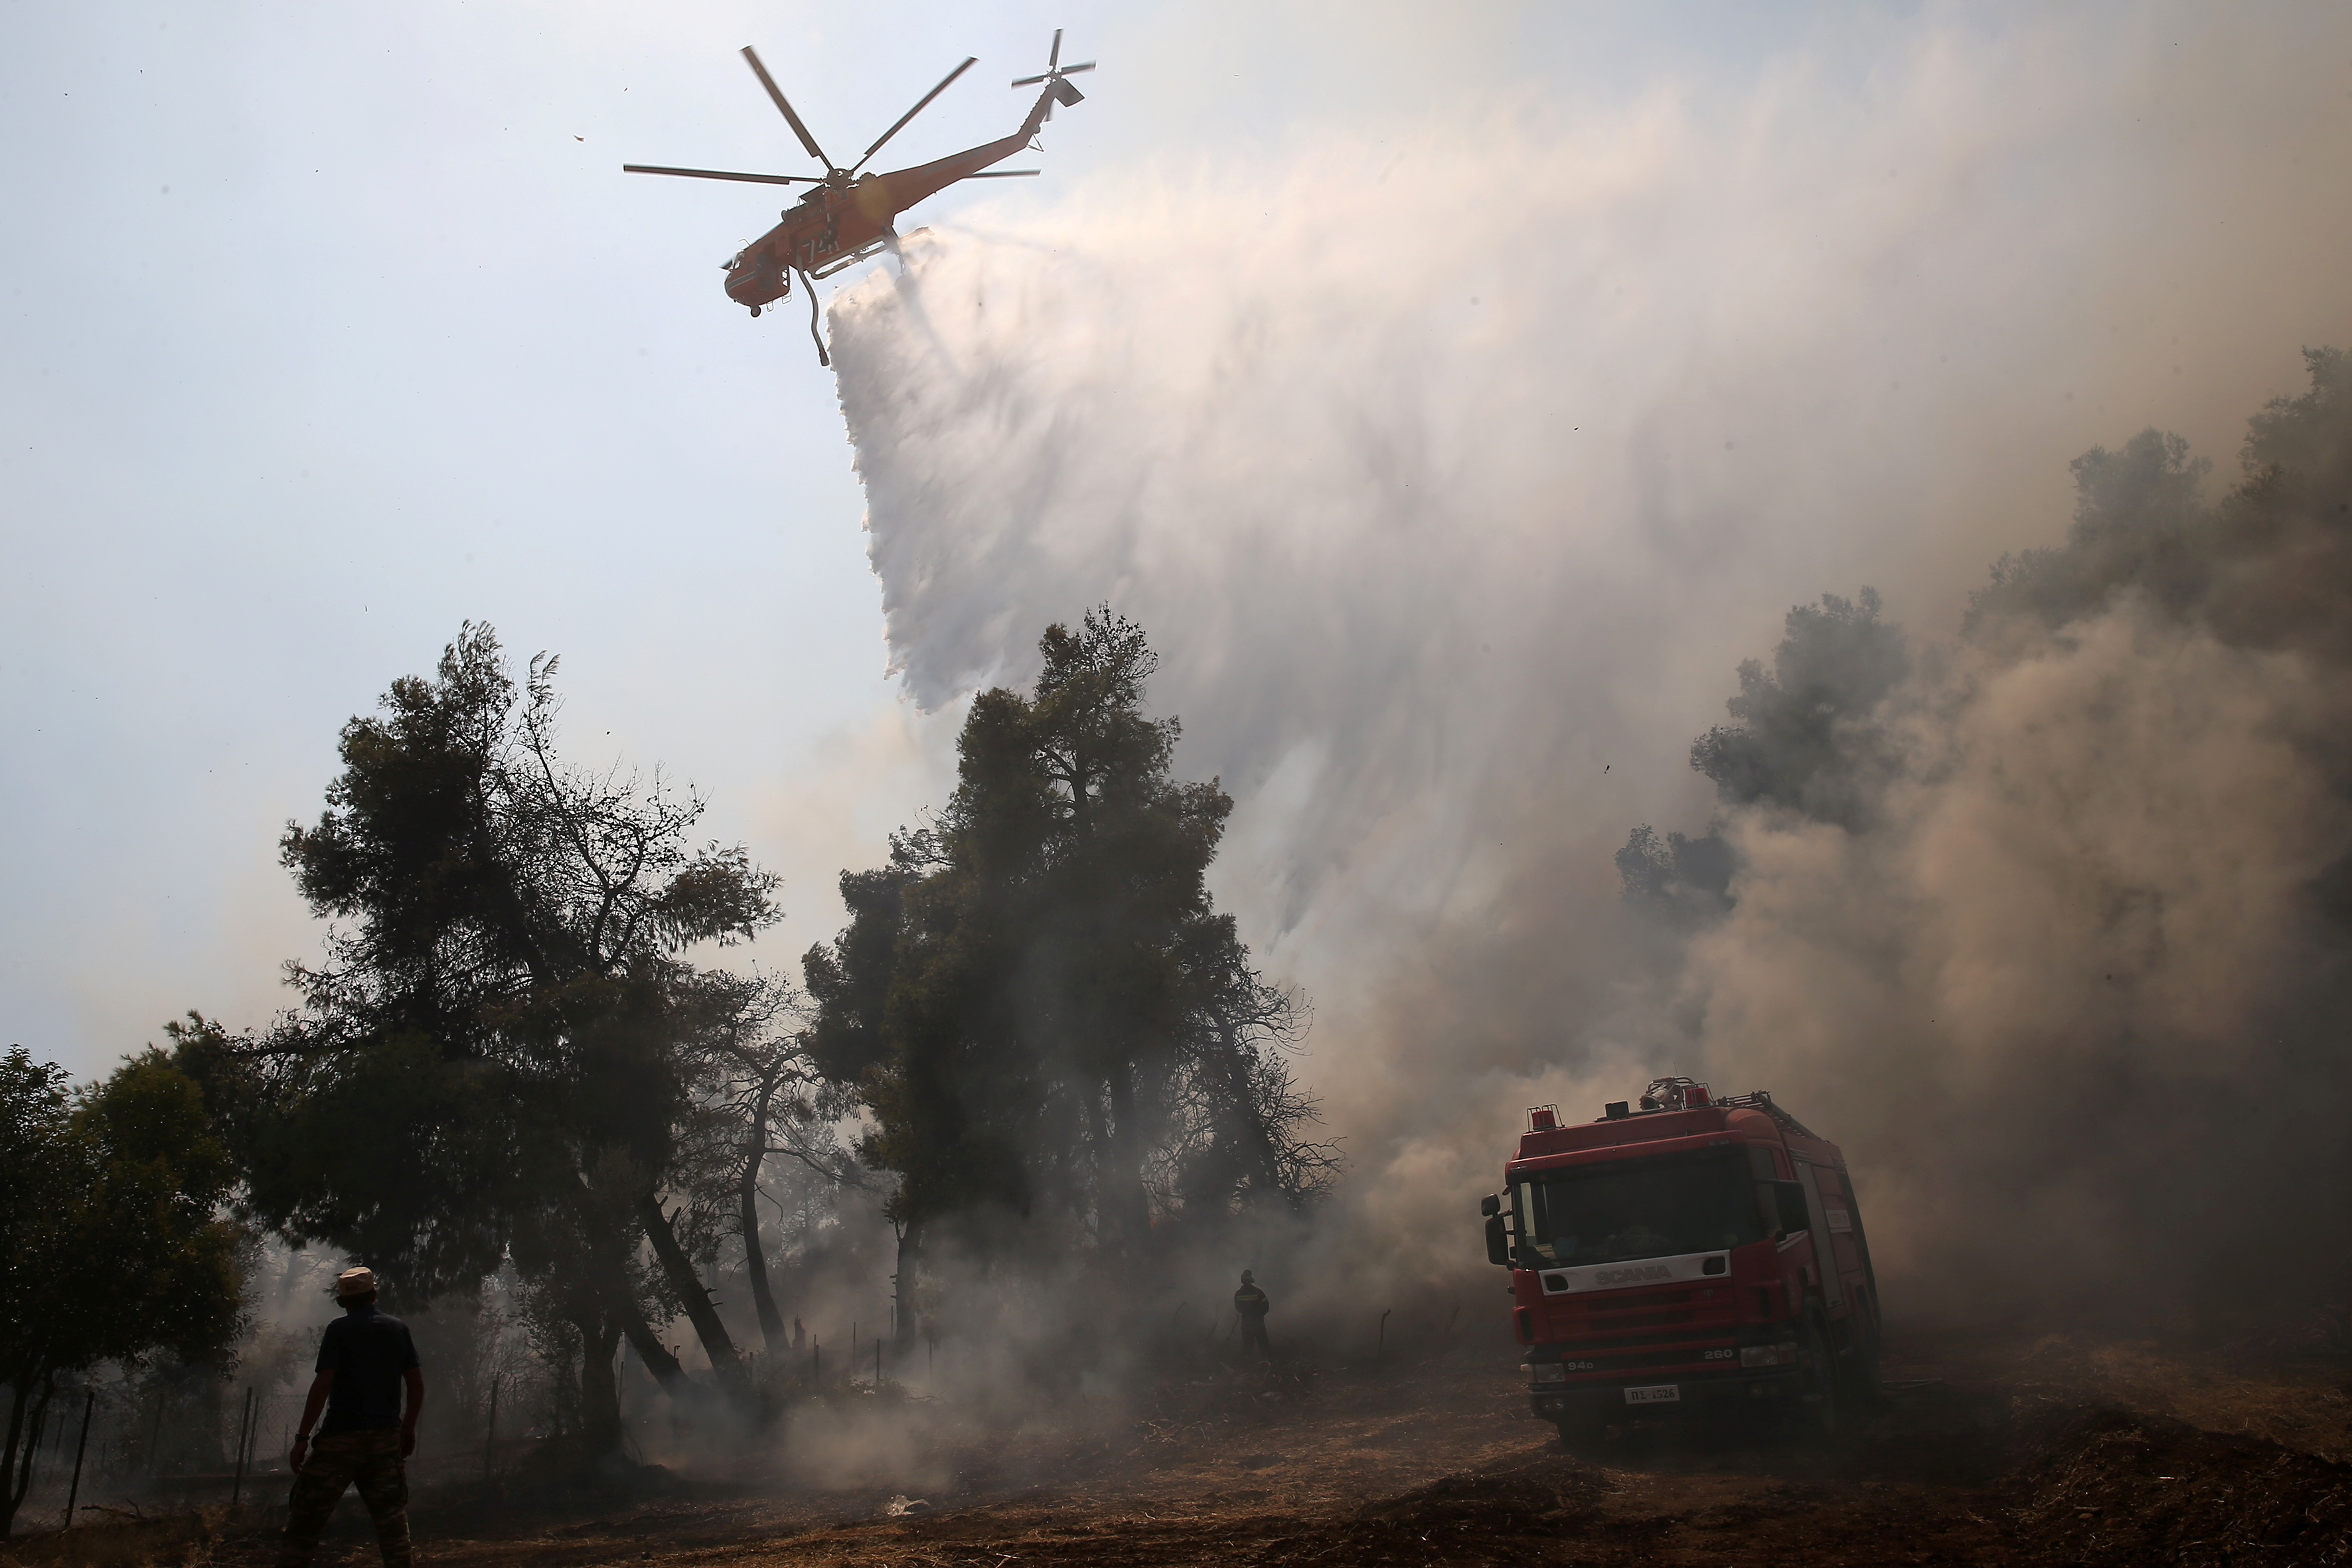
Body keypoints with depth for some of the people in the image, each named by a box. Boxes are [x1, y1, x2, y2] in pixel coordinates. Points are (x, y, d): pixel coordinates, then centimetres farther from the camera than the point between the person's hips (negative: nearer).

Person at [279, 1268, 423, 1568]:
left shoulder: (339, 1329, -4)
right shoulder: (398, 1328, 8)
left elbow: (322, 1385, -12)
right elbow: (417, 1384, 7)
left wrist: (302, 1437, -7)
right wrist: (409, 1428, 18)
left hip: (342, 1435, -4)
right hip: (387, 1436, 4)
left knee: (308, 1510, 5)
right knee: (391, 1514, 8)